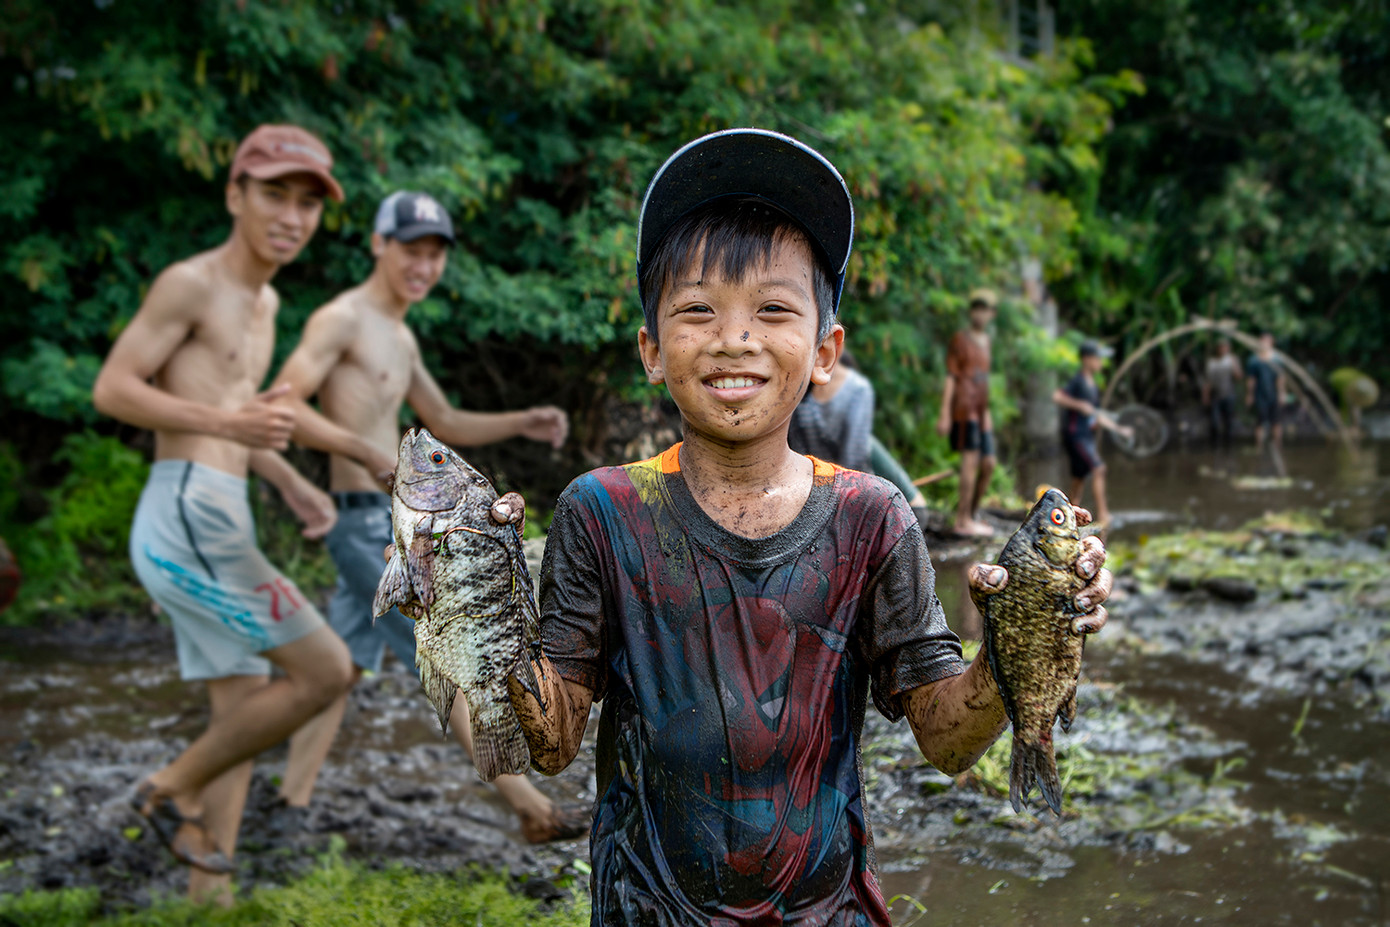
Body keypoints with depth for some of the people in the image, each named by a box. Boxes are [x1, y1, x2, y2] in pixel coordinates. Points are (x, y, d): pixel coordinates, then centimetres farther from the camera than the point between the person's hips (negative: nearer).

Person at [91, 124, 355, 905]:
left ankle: (210, 892, 13)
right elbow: (112, 390, -12)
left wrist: (293, 484, 16)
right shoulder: (190, 282, -8)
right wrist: (227, 422, -24)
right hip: (187, 514, -9)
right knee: (327, 671, -9)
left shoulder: (263, 300, 19)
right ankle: (174, 790, 5)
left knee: (244, 712, 9)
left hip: (218, 525, 9)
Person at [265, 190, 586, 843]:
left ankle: (293, 801, 20)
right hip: (365, 523, -10)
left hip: (388, 523, 10)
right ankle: (533, 811, -1)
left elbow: (445, 425, 24)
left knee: (344, 666, 13)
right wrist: (368, 451, -28)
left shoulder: (400, 338, 17)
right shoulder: (340, 320, -12)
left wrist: (523, 424, 9)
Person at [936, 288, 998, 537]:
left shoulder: (985, 340, 20)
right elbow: (950, 377, -6)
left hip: (980, 411, 8)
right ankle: (964, 521, -11)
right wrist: (944, 414, -11)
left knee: (989, 464, 5)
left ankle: (972, 513, 16)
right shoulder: (960, 340, -1)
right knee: (971, 461, -12)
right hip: (963, 407, -8)